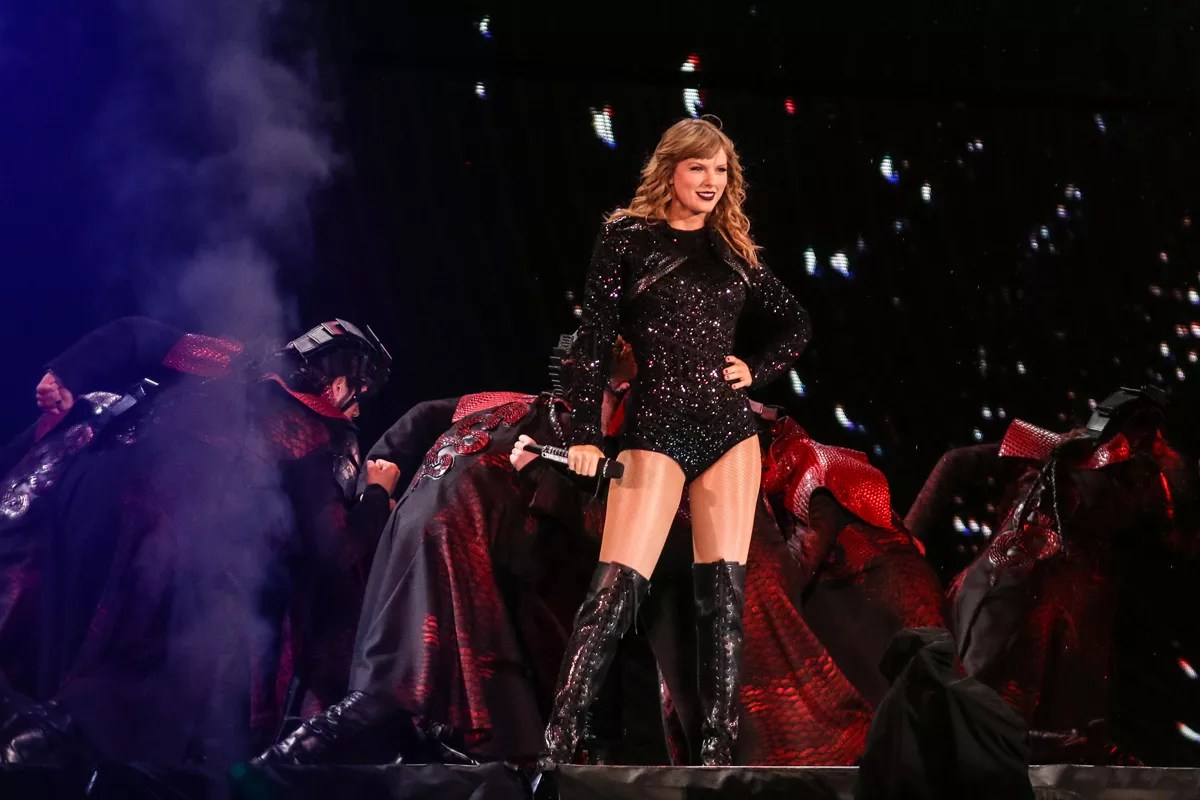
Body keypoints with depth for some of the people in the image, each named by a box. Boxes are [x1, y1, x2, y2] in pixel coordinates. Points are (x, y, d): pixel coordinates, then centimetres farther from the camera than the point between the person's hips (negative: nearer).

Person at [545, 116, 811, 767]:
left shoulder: (731, 248, 12)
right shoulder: (627, 236, 1)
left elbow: (795, 324, 25)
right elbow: (595, 339, -3)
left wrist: (757, 371, 7)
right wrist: (585, 435, -9)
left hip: (729, 428, 5)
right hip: (656, 428, -5)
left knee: (724, 593, 1)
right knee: (615, 590, -13)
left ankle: (718, 751, 4)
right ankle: (557, 750, -13)